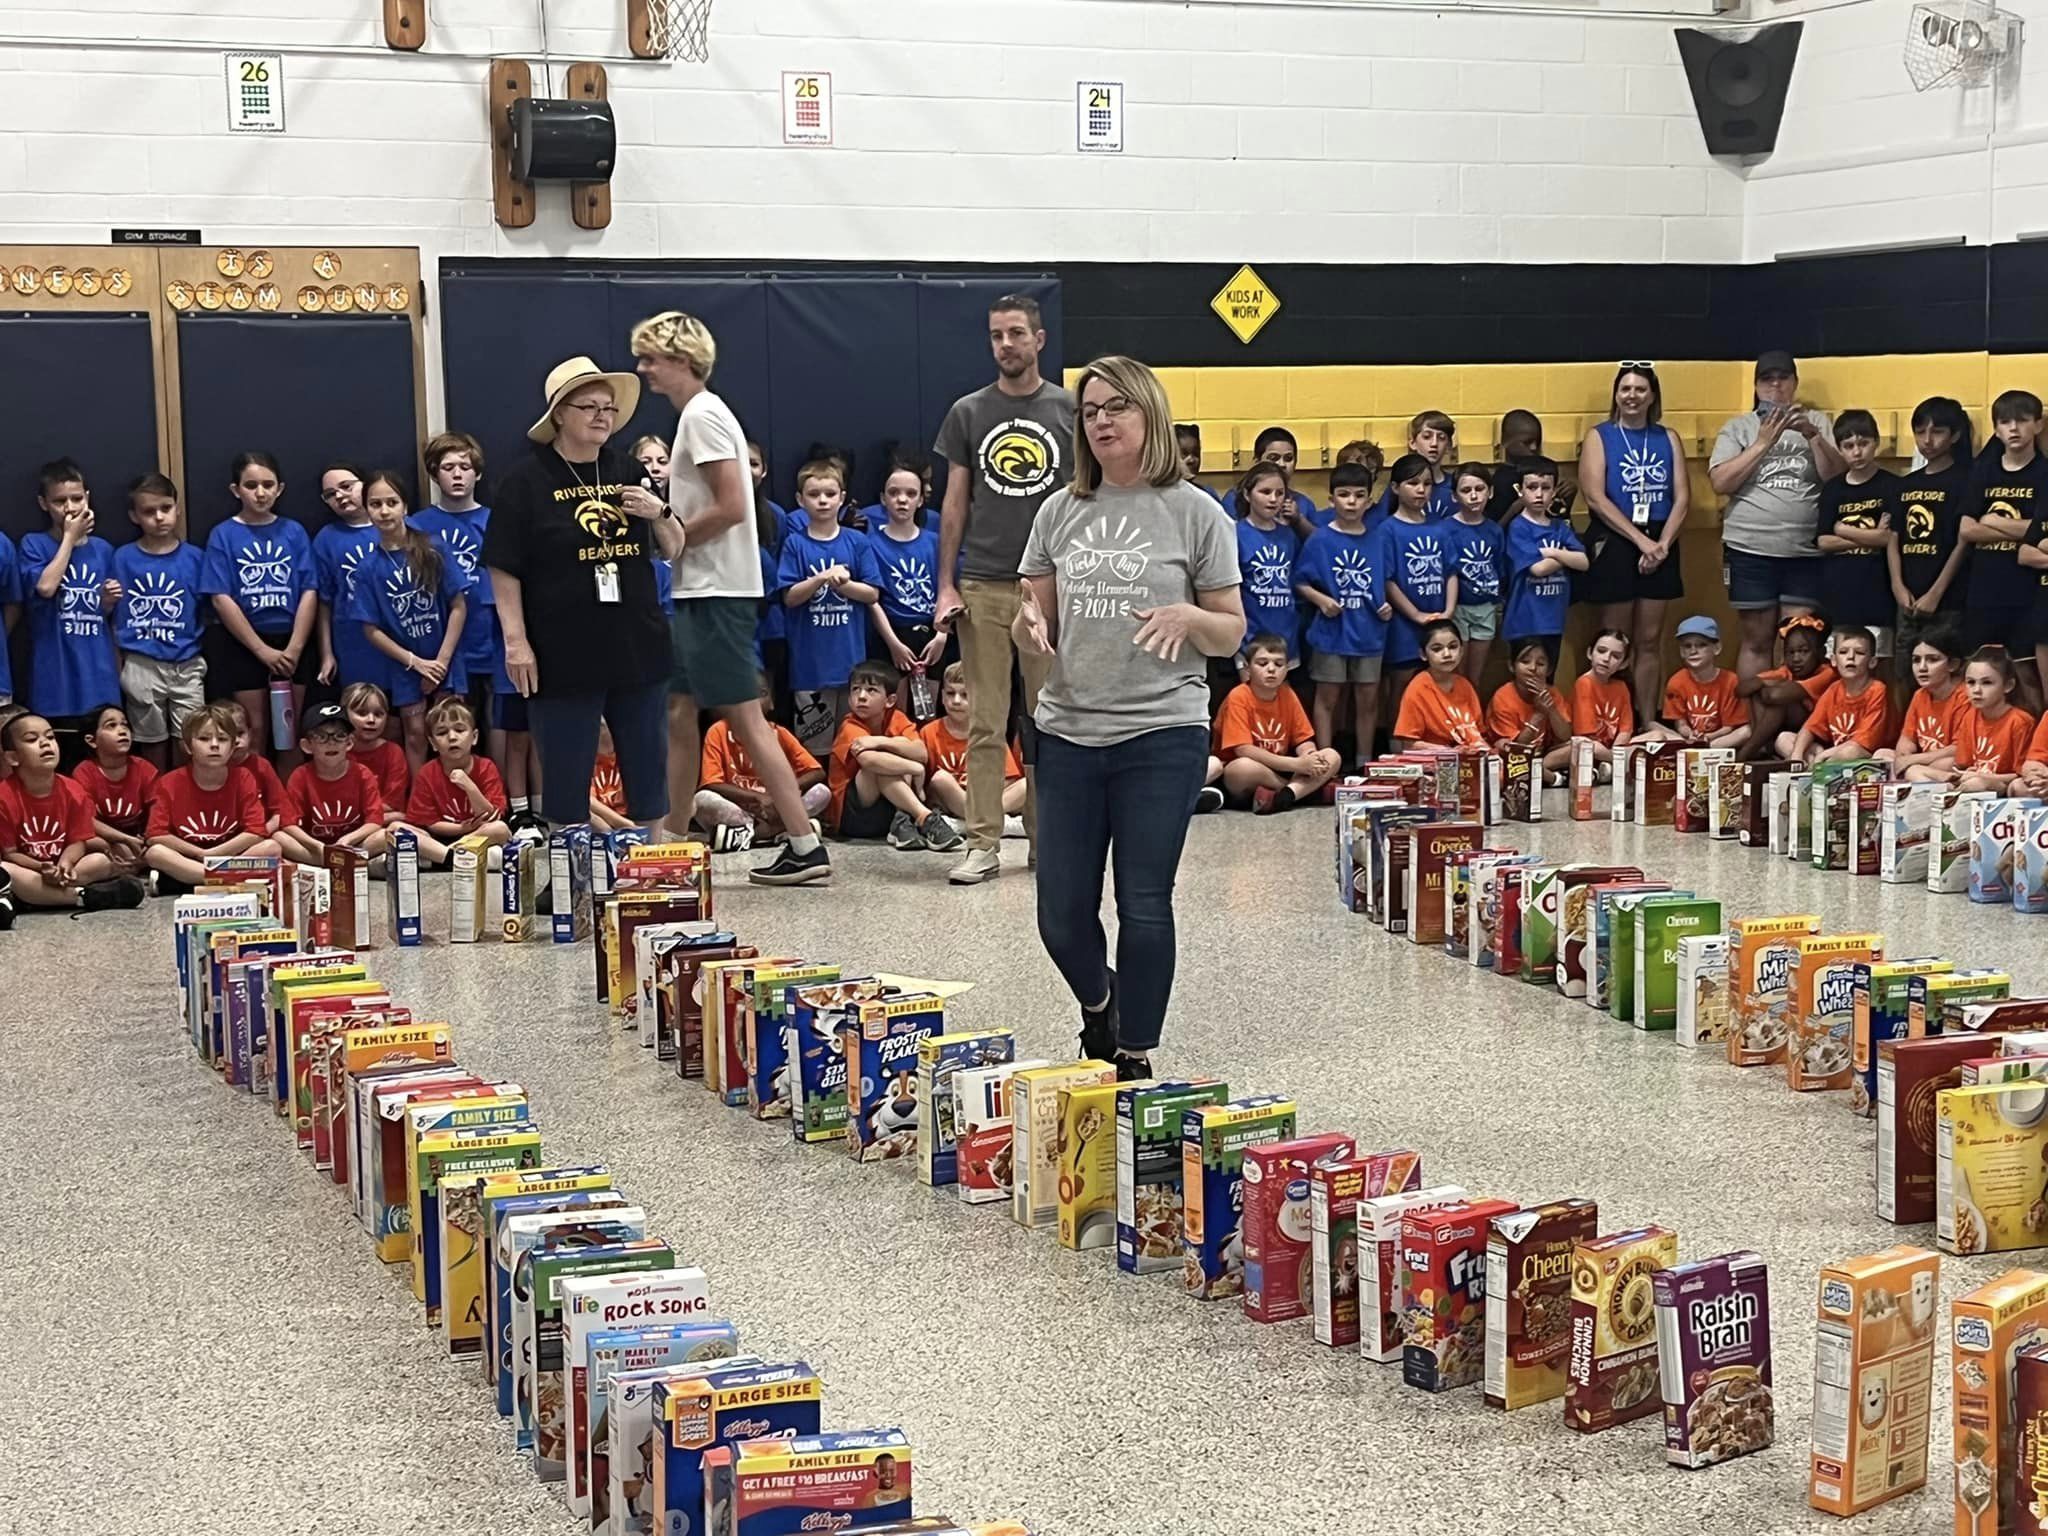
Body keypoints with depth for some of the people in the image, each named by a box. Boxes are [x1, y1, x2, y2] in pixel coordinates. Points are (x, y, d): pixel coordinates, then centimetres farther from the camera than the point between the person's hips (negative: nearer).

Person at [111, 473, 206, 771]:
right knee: (153, 743, 11)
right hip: (142, 667, 0)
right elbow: (114, 616, 4)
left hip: (187, 665, 0)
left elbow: (205, 612, 3)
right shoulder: (124, 558, -1)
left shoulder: (194, 557, 1)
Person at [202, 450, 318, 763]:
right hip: (242, 646, -2)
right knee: (256, 729, 3)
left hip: (291, 644, 2)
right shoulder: (224, 536, -2)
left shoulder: (294, 533, 4)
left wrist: (294, 648, -12)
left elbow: (309, 593, -1)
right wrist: (262, 649, -13)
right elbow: (221, 598, -8)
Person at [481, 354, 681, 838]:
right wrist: (516, 641, -12)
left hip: (638, 647, 5)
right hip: (563, 654, -4)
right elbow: (504, 569, -6)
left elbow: (673, 551, 15)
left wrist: (660, 513, -5)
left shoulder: (628, 473, 10)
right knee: (566, 779, 2)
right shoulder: (525, 481, -4)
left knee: (648, 770, 10)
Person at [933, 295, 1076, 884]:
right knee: (986, 723, 1)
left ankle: (1046, 837, 14)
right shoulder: (969, 412, 8)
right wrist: (946, 586, 2)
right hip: (983, 587, 0)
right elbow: (954, 503, 9)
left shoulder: (1069, 410, 5)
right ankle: (983, 845, 4)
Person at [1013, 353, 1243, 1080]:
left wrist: (1187, 616, -18)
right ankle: (1098, 1006, 38)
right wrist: (1028, 625, -10)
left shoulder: (1195, 514, -1)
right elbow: (1036, 627, 14)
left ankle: (1135, 1058, 17)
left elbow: (1232, 635, 3)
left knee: (1143, 909, 0)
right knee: (1061, 916, 7)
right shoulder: (1061, 513, 9)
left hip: (1161, 737, -3)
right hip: (1068, 736, 3)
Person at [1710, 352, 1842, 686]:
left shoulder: (1817, 423, 10)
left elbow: (1837, 477, 0)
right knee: (1756, 640, 4)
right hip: (1751, 549, -1)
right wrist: (1763, 442, -11)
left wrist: (1812, 435, -14)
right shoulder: (1738, 427, 7)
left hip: (1805, 551, 1)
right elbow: (1720, 483, -5)